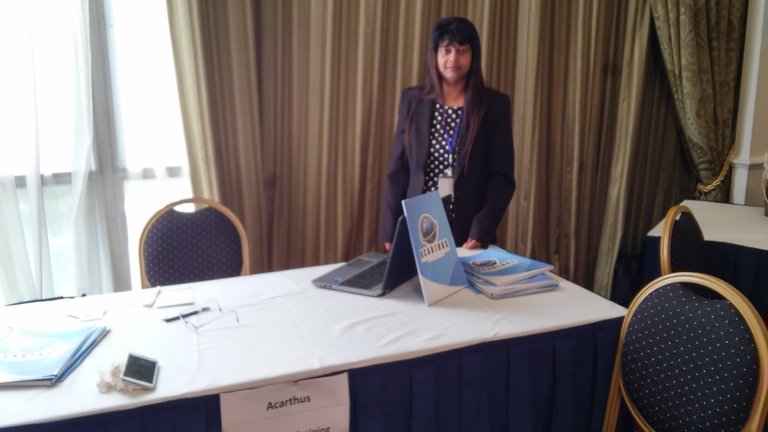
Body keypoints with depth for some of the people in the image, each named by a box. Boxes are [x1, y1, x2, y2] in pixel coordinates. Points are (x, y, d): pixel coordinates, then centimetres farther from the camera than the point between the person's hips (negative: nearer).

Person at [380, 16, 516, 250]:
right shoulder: (412, 100, 4)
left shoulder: (495, 104, -1)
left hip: (467, 233, -1)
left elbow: (502, 176, -4)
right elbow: (398, 169, 4)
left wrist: (481, 231, -14)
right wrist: (391, 230, -2)